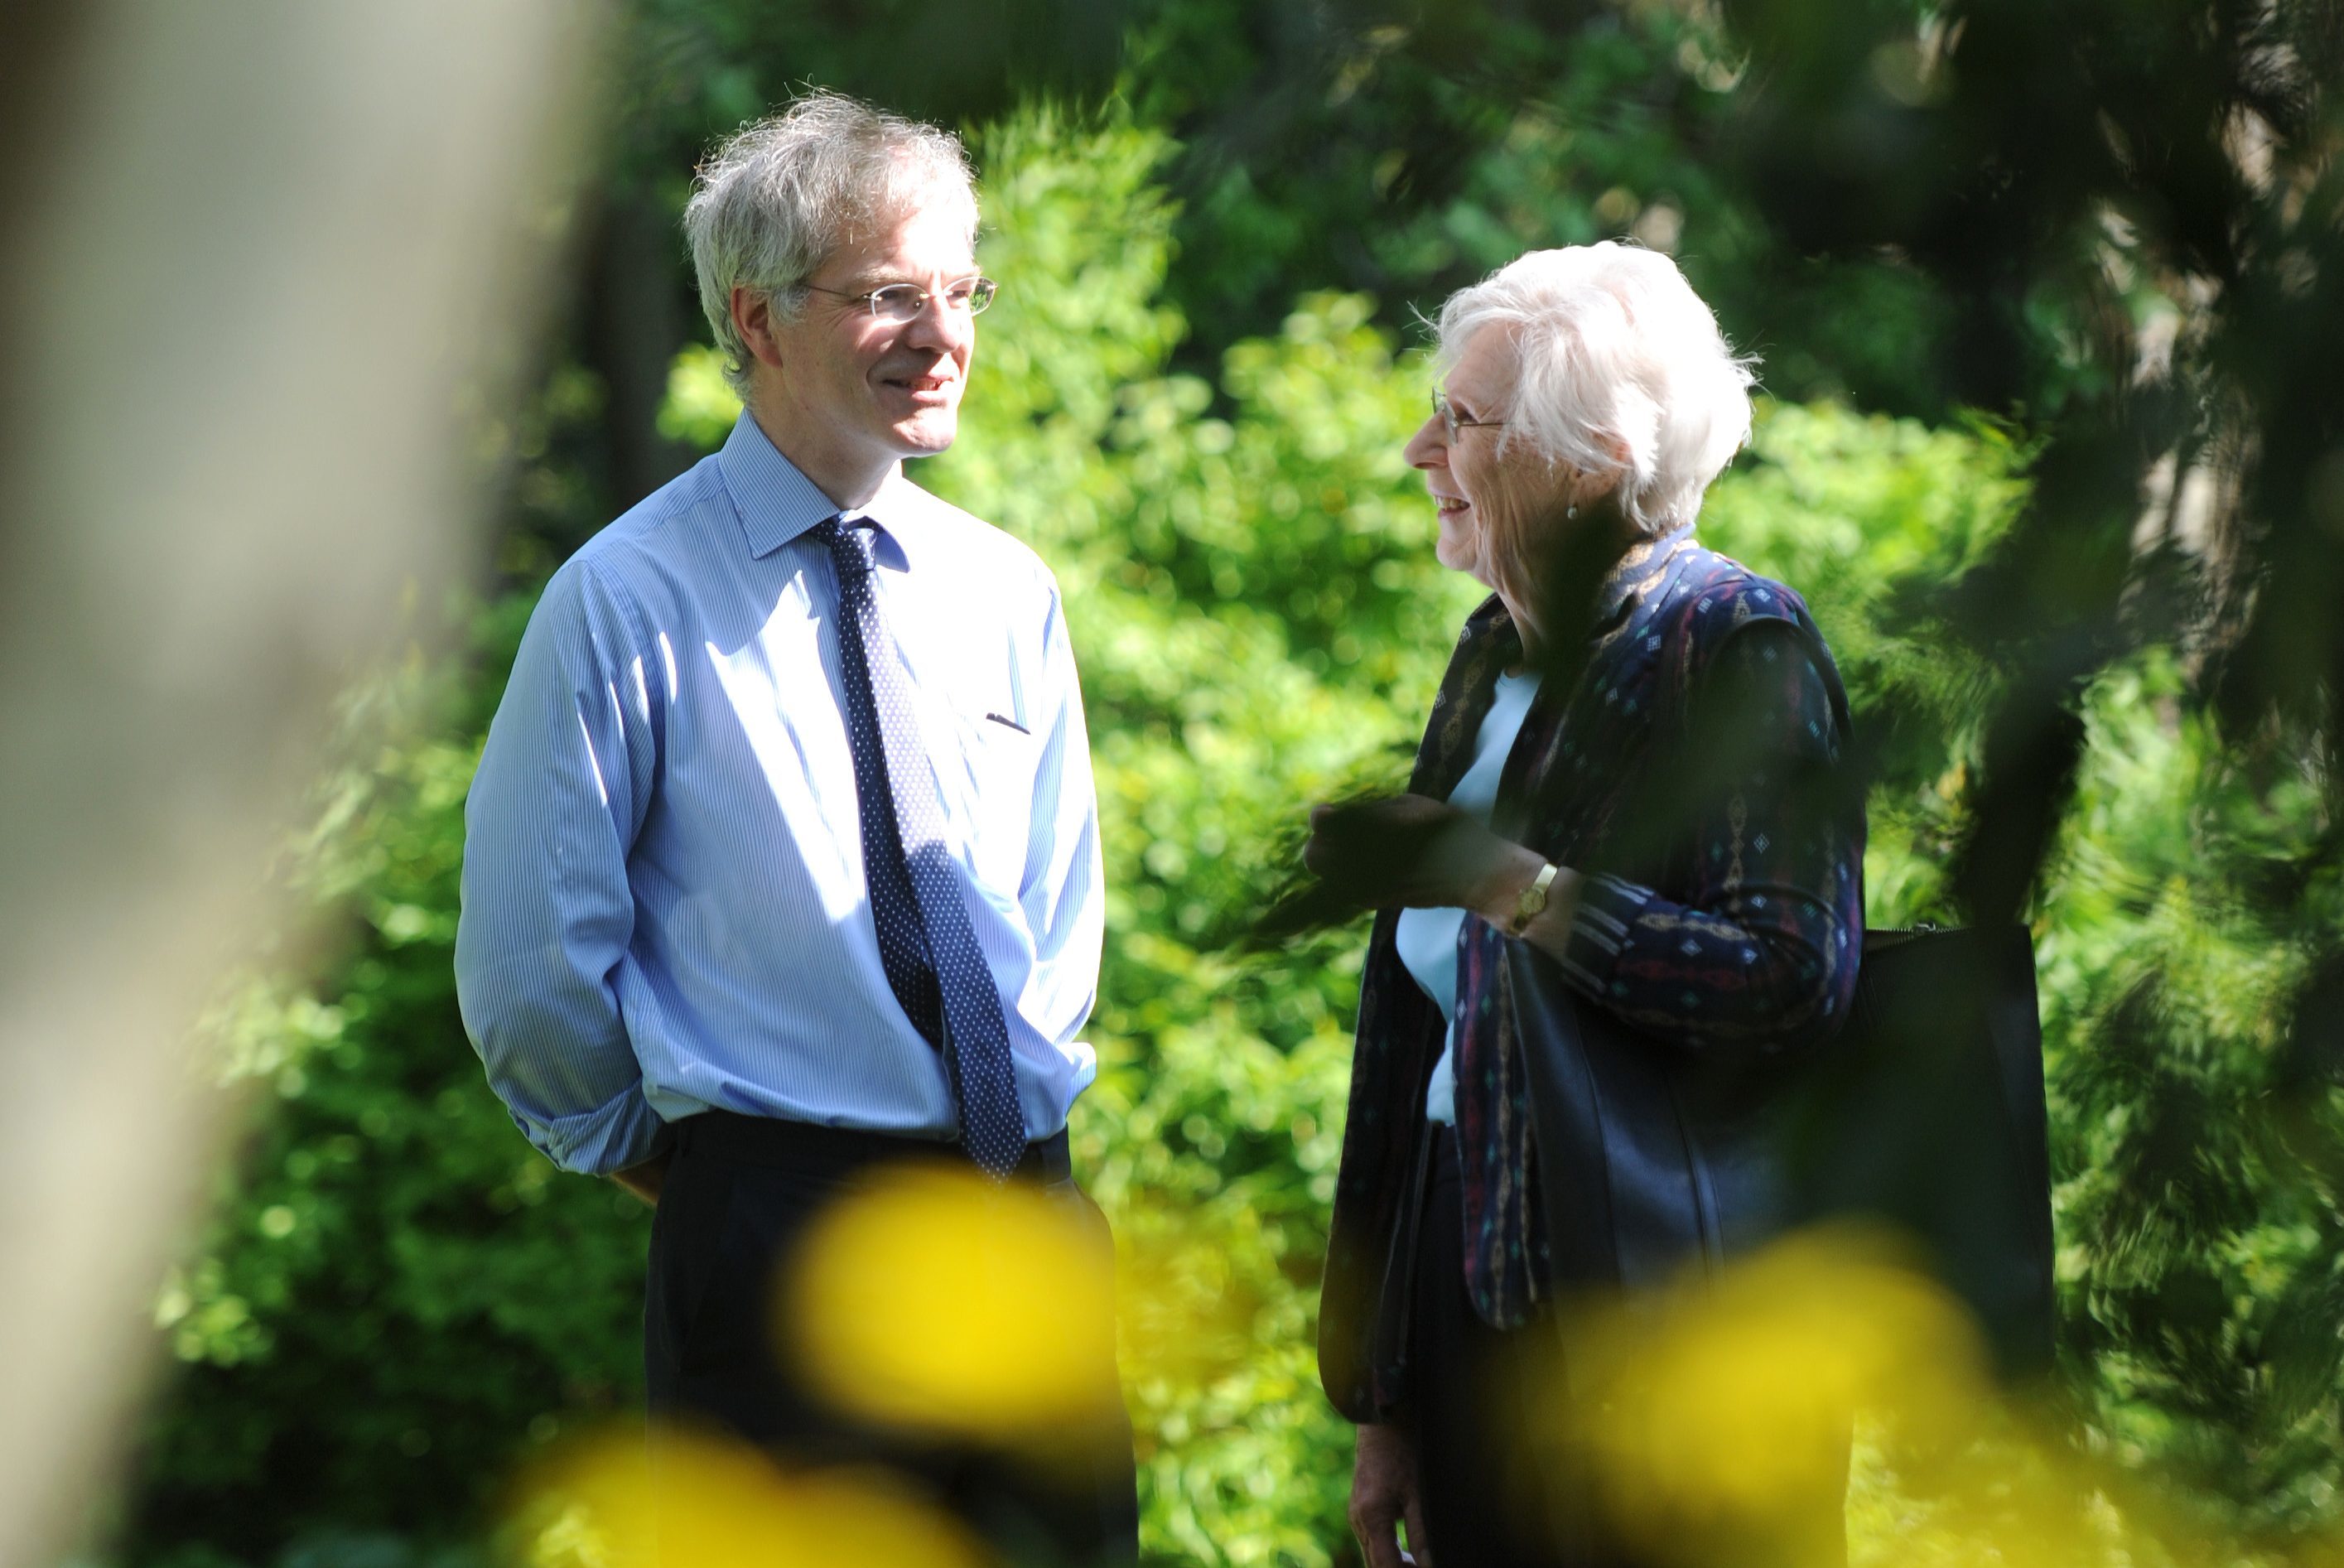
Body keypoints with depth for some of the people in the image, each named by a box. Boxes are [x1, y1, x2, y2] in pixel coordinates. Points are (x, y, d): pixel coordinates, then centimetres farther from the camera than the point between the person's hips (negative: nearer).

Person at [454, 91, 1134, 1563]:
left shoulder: (1009, 592, 10)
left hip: (1030, 1208, 5)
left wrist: (1020, 1095, 9)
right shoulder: (632, 598, -6)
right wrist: (665, 1153, 6)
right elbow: (527, 970, -3)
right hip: (778, 1221, -5)